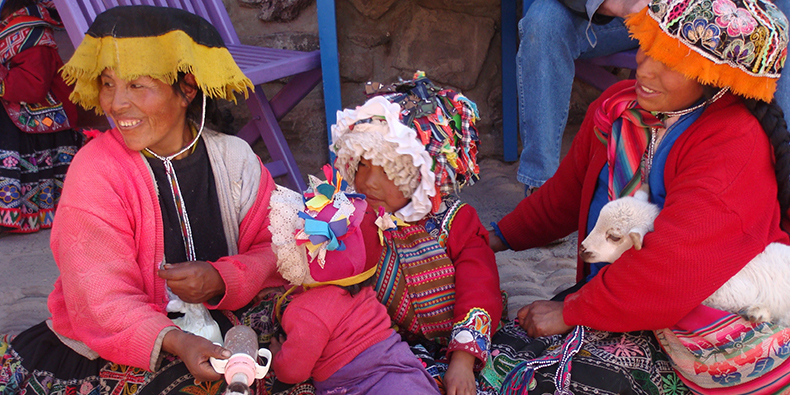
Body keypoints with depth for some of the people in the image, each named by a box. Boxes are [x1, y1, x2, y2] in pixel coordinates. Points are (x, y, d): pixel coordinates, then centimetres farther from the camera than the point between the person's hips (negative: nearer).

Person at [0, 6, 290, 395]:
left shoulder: (235, 159, -1)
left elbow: (275, 252, 1)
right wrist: (176, 343, -36)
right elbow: (102, 300, -18)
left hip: (222, 325, 5)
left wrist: (221, 279, -21)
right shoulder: (95, 171, -12)